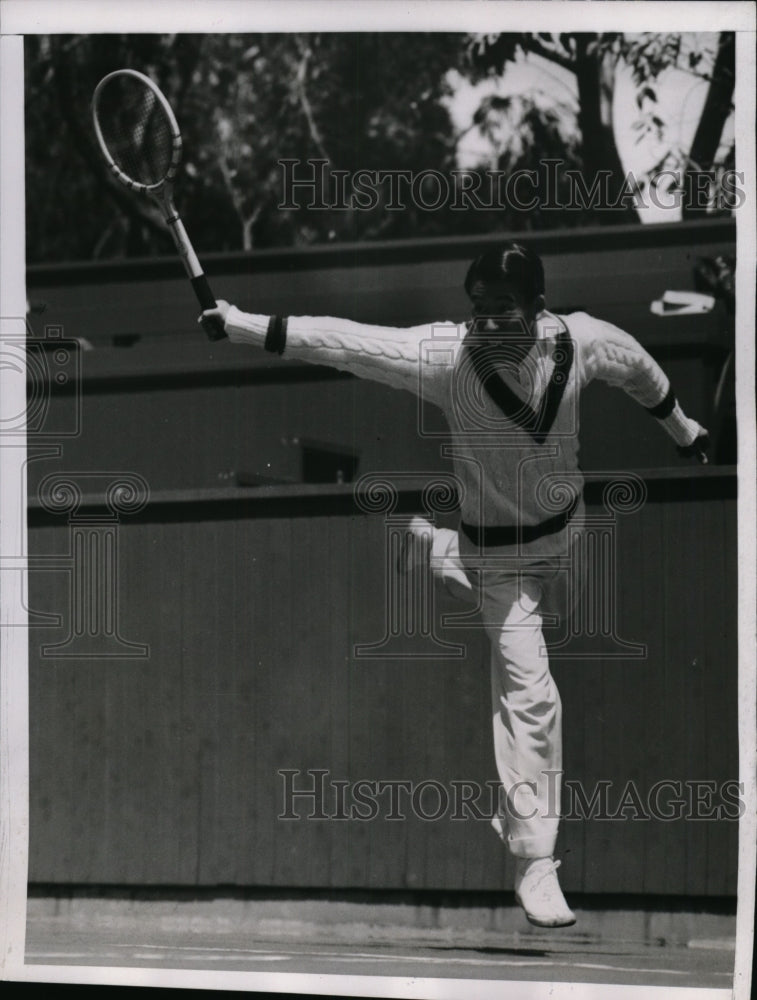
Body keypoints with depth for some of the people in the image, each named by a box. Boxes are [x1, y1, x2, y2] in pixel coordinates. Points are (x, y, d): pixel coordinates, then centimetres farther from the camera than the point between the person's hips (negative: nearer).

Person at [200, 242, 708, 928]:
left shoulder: (584, 342, -21)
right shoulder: (445, 354, -30)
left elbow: (638, 369, 1)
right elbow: (340, 340, -30)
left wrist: (682, 427, 19)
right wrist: (240, 324, -34)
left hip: (566, 523, 5)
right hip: (502, 549, -5)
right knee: (530, 695, -12)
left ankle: (429, 548, 46)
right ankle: (535, 860, -4)